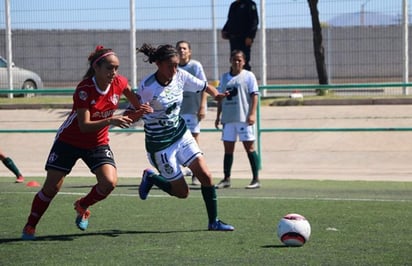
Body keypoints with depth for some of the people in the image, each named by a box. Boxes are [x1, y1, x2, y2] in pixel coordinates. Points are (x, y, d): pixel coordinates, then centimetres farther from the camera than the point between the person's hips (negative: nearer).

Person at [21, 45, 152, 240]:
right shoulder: (84, 90, -26)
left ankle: (82, 206, 12)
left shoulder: (119, 82, -12)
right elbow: (84, 126, -31)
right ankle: (30, 227, 16)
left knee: (109, 182, -18)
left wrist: (140, 110, 0)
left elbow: (131, 95, 14)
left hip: (98, 144, 4)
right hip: (69, 142, -4)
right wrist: (110, 121, -43)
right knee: (51, 187, -4)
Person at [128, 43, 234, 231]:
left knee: (205, 175, -6)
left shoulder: (180, 76, -7)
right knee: (182, 192, 1)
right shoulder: (147, 86, -23)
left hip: (181, 134, 5)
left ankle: (213, 221, 8)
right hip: (160, 144, -5)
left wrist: (216, 94, -14)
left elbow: (204, 86, 7)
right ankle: (150, 178, 28)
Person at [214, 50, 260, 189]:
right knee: (228, 148, 7)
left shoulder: (248, 76, 1)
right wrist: (218, 116, 15)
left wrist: (252, 113, -15)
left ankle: (256, 179, -1)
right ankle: (226, 179, 13)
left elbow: (254, 95, -5)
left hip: (244, 118, -5)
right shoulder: (224, 77, 15)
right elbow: (220, 98, 19)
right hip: (228, 118, 5)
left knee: (249, 147, -4)